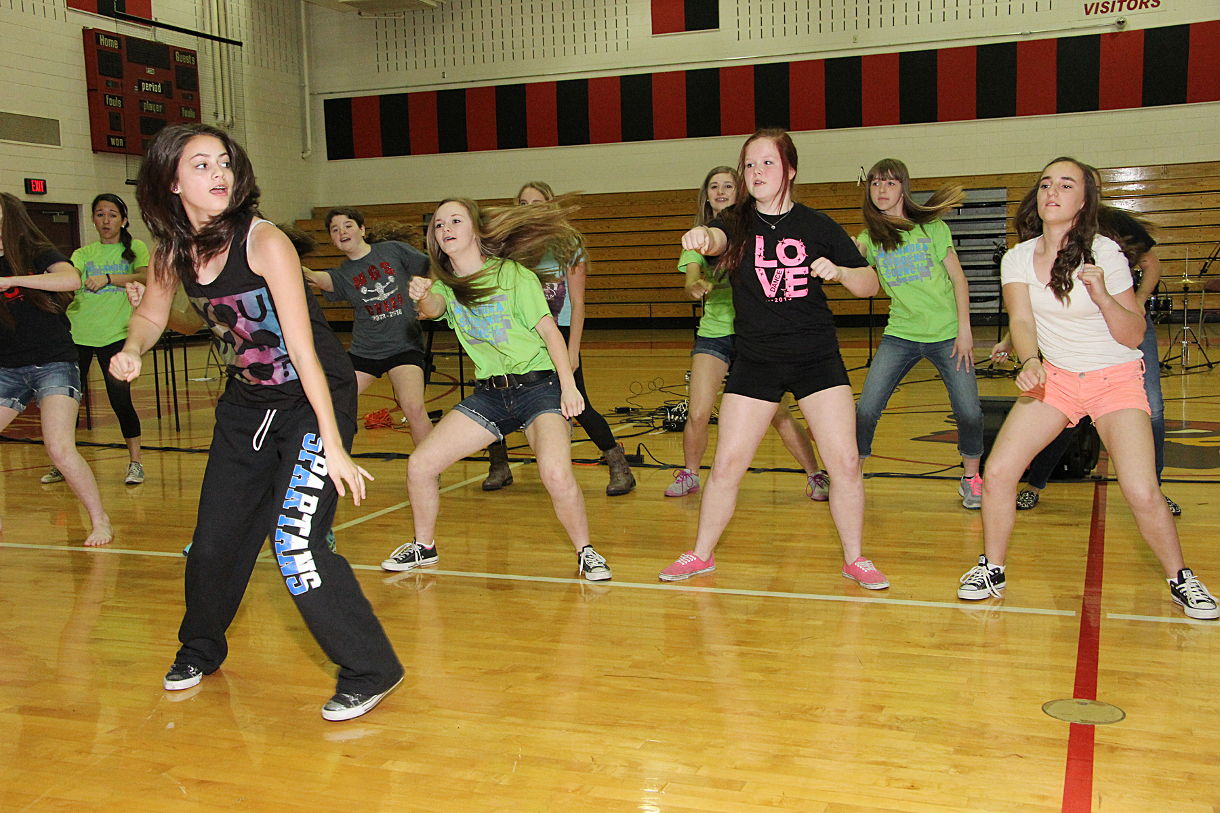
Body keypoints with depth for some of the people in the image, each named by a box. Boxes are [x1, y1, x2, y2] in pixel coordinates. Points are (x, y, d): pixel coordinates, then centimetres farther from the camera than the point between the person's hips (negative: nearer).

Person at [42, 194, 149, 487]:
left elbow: (146, 276, -15)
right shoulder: (84, 253, 11)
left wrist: (108, 278, -27)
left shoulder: (135, 249, 5)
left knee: (120, 399, -7)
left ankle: (135, 462, 9)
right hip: (76, 332, 3)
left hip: (115, 333, -3)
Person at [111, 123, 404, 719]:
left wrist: (333, 444, -27)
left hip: (315, 400, -6)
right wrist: (131, 349, -9)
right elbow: (150, 316, 15)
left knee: (295, 545, -17)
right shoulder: (171, 252, -5)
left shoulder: (263, 241, -22)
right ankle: (201, 649, 42)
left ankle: (371, 671, 0)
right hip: (246, 402, 6)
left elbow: (303, 348, -26)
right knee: (215, 537, 14)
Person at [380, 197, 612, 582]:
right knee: (419, 465, -3)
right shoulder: (446, 285, 7)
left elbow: (549, 330, -7)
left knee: (556, 475, -28)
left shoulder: (513, 273, -5)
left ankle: (585, 552, -3)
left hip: (539, 385, -5)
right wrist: (422, 297, -41)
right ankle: (424, 547, 22)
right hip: (489, 394, 5)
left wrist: (569, 386, -17)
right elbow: (433, 308, -17)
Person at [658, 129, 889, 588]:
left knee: (845, 463, -5)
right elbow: (717, 238, -25)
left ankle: (855, 558, 15)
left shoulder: (817, 226, 1)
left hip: (817, 359, 0)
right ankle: (701, 554, 19)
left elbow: (870, 283, 6)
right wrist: (701, 238, -50)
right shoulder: (738, 222, 0)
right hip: (755, 361, 0)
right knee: (726, 465, 0)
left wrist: (838, 271, -16)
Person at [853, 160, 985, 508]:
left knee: (969, 412, -7)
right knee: (865, 410, -8)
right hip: (900, 335, 1)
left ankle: (971, 477, 18)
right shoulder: (870, 236, 3)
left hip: (947, 334, -1)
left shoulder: (930, 226, 0)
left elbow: (958, 277, 0)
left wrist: (964, 329, -6)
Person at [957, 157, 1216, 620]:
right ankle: (993, 569, 10)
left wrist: (1102, 296, -29)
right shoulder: (1018, 258, -3)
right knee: (997, 473, -11)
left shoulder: (1105, 253, -13)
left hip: (1116, 379, -3)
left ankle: (1180, 580, 9)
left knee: (1142, 494, -17)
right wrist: (1030, 362, -35)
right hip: (1053, 376, 3)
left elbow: (1134, 335, -11)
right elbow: (1021, 320, -15)